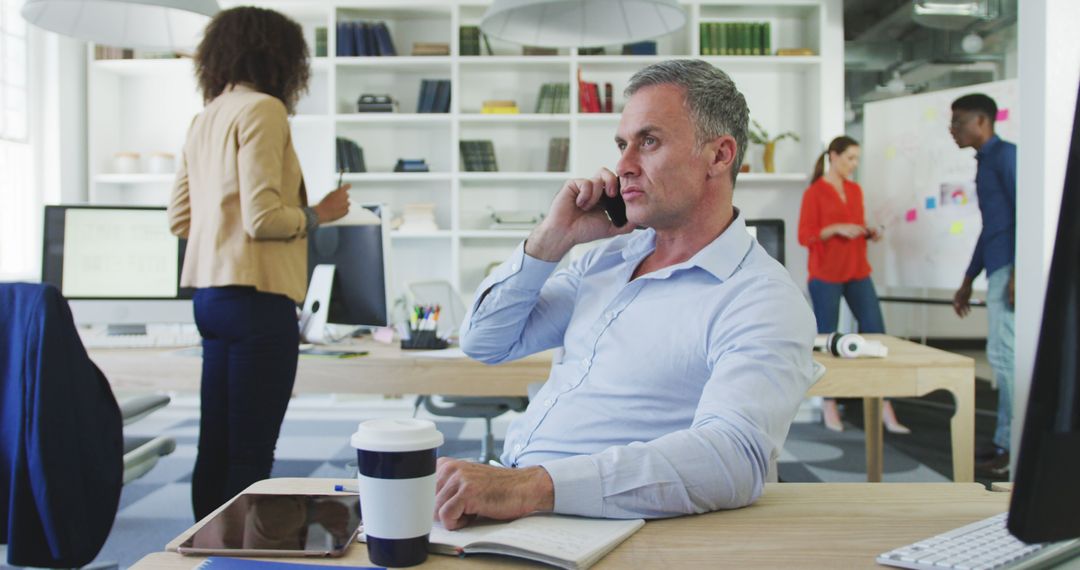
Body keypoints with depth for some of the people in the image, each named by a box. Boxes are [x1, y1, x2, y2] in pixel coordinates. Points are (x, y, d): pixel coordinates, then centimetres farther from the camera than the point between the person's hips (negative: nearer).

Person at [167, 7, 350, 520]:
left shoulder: (205, 120, 15)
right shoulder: (261, 109, -9)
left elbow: (179, 218, 17)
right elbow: (263, 218, -17)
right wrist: (320, 214, -2)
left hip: (212, 296, 9)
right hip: (255, 298, -9)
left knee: (216, 447, 14)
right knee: (250, 456, -2)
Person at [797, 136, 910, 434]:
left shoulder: (855, 190, 13)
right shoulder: (814, 192, -6)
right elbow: (804, 236, -9)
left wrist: (870, 233, 1)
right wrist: (836, 229, -21)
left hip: (858, 273, 6)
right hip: (826, 276, -6)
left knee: (876, 335, -1)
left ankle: (885, 408, 2)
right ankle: (829, 406, 15)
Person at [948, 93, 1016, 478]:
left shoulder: (1005, 155, -6)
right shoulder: (985, 164, 22)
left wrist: (1018, 272, -24)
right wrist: (968, 282, 27)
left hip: (1009, 269, -10)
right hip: (998, 271, 10)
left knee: (1005, 356, -9)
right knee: (1004, 357, 9)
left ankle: (1013, 449, -4)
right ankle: (1008, 445, 14)